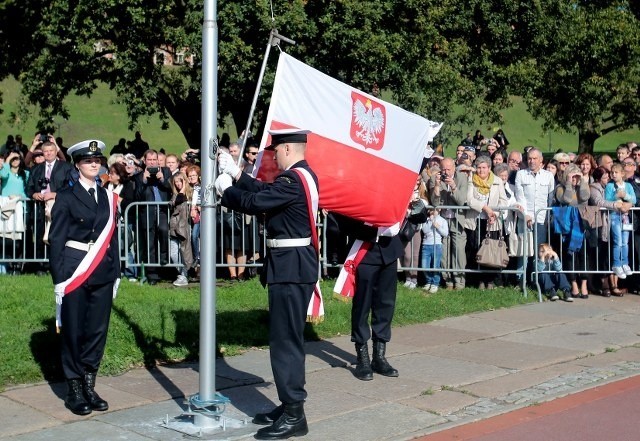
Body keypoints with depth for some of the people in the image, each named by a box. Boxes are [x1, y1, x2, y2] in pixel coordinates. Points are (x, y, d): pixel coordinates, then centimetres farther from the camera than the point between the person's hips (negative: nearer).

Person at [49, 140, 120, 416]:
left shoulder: (108, 198, 12)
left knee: (98, 329, 6)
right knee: (73, 331, 1)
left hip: (102, 273, 4)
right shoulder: (66, 197, -1)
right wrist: (59, 277, -10)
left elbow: (112, 237, 13)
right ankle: (74, 391, 10)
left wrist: (115, 273, 9)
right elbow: (56, 239, -3)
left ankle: (89, 387, 16)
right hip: (74, 271, -4)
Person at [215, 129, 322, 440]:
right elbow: (265, 191, 17)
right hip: (295, 265, 11)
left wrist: (224, 190, -3)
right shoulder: (303, 176, 13)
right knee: (287, 337, 16)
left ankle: (294, 415, 0)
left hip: (291, 268, -11)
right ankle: (289, 405, 24)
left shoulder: (293, 179, -19)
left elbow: (254, 203, -19)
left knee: (285, 339, -5)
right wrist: (236, 174, 14)